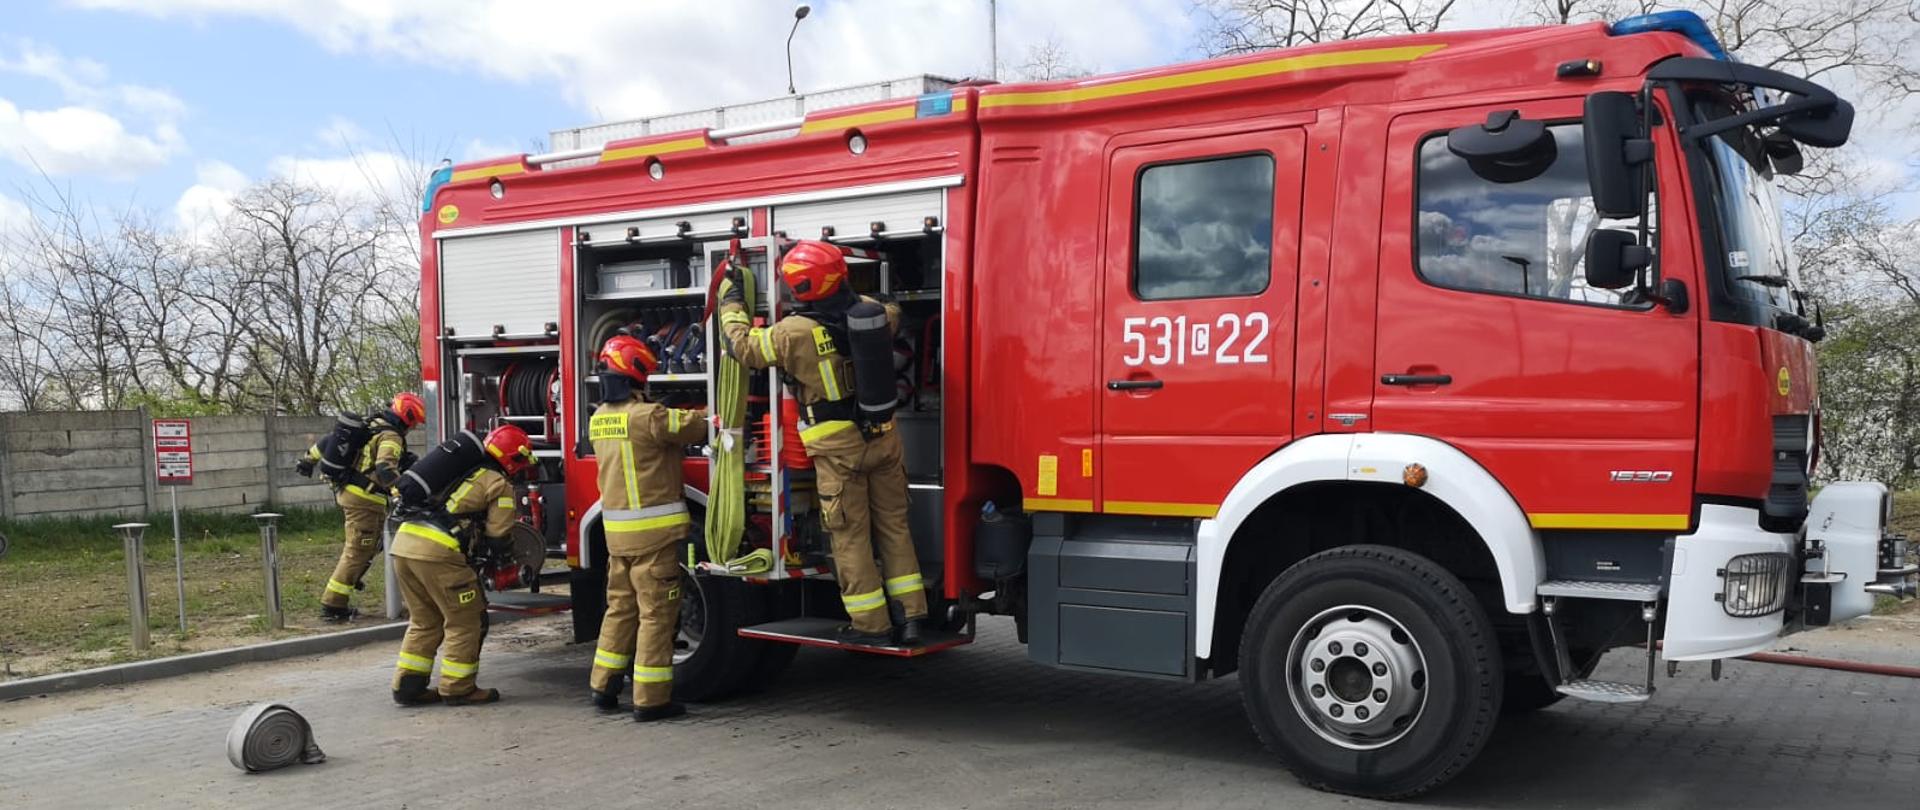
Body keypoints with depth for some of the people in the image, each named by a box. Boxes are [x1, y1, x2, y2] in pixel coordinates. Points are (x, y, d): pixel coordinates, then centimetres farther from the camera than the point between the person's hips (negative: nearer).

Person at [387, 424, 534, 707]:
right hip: (437, 550, -8)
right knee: (465, 621, 6)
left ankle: (408, 685, 21)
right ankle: (458, 688, 11)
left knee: (424, 621, 21)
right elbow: (496, 534, 1)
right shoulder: (499, 484, 3)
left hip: (403, 542, 8)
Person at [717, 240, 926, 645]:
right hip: (883, 438, 5)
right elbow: (893, 315, 24)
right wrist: (845, 293, 32)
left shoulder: (794, 332, -16)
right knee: (893, 526, 13)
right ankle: (912, 616, 16)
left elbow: (744, 345, 0)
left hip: (838, 448, -5)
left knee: (850, 536, 6)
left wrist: (730, 300, 16)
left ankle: (871, 624, 11)